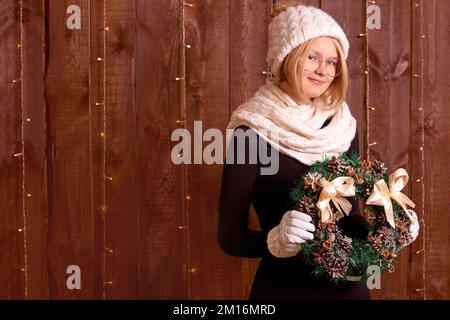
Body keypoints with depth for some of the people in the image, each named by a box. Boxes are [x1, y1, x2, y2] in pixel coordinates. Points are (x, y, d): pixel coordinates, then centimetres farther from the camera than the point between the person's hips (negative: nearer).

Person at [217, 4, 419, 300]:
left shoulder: (344, 128, 1)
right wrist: (276, 240, -30)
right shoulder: (251, 133, -14)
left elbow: (349, 216, 10)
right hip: (284, 287, -5)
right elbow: (230, 236, -13)